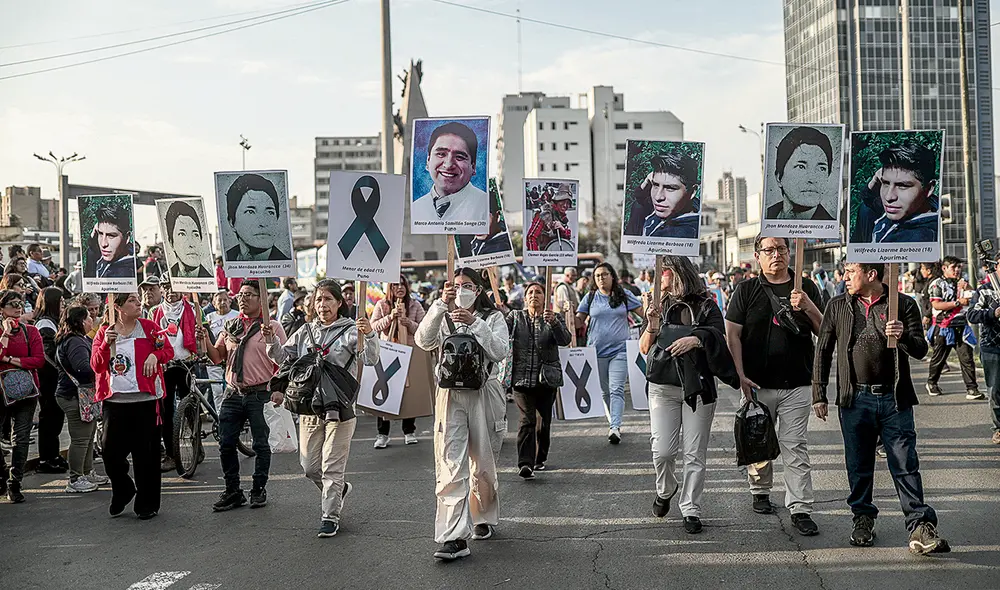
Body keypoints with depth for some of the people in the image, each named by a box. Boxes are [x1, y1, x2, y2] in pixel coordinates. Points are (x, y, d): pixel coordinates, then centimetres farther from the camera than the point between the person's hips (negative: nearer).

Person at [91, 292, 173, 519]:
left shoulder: (148, 327, 4)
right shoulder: (105, 331, 7)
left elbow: (168, 350, 7)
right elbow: (96, 365, 1)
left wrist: (155, 355, -13)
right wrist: (106, 344, -14)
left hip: (146, 400, -1)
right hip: (115, 400, 1)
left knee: (146, 453, 2)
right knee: (111, 452, 1)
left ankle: (147, 504, 15)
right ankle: (122, 491, 28)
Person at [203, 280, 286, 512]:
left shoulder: (272, 326, -3)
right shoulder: (230, 326, 12)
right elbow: (217, 357, 11)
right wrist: (205, 339, -4)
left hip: (260, 393, -4)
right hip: (233, 393, 5)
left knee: (261, 445, 4)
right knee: (226, 444, 4)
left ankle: (259, 490, 17)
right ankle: (232, 491, 15)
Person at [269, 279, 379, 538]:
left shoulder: (349, 331, -5)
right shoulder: (305, 332, 11)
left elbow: (370, 360, -17)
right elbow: (284, 357, 14)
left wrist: (369, 336, -35)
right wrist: (271, 340, -5)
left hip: (338, 409, -5)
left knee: (332, 466, -2)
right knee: (310, 467, 12)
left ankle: (330, 516, 10)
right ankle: (339, 489, 39)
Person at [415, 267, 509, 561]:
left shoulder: (493, 318, 6)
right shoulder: (444, 318, 11)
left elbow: (499, 351, -10)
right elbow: (424, 341, -9)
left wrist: (474, 323, -18)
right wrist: (441, 304, -17)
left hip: (483, 394, 0)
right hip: (450, 395, 0)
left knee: (483, 464, 12)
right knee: (450, 465, -11)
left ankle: (483, 519, 36)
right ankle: (455, 537, -15)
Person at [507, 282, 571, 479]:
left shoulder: (555, 318, 6)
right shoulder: (515, 317, 9)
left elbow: (565, 340, -11)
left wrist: (553, 322, -27)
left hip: (547, 379, 1)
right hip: (522, 378, -1)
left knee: (544, 421, 8)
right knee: (527, 420, -14)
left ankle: (540, 459, 28)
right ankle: (525, 464, -18)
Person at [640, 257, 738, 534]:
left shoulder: (705, 306, 3)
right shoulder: (658, 306, 8)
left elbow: (719, 335, -11)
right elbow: (644, 349, 3)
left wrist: (696, 338, -29)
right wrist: (653, 323, -14)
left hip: (699, 387, -1)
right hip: (663, 388, 1)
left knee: (695, 454, 0)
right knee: (662, 451, -5)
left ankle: (690, 509, 12)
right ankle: (665, 490, 25)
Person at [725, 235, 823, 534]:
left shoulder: (806, 288, 8)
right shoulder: (747, 290, 4)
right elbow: (732, 334, 0)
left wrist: (809, 308, -14)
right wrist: (740, 375, -9)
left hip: (797, 385, 0)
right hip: (757, 384, 0)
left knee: (795, 447, -2)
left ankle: (800, 509, 0)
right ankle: (760, 492, 31)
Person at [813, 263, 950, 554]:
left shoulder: (904, 304, 1)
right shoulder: (838, 306, 7)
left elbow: (921, 350, -2)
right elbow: (823, 351, 11)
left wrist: (904, 337, -24)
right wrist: (819, 394, 7)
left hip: (894, 399, -2)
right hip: (855, 399, 2)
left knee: (905, 465, -3)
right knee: (859, 466, 10)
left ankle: (920, 526, 0)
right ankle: (863, 519, 26)